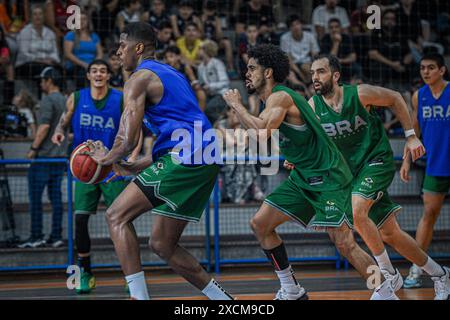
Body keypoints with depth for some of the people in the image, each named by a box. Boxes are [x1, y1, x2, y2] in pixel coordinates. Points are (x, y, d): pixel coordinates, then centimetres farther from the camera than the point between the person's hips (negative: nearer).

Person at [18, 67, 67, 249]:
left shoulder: (48, 100, -11)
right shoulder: (66, 101, 15)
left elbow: (44, 126, -20)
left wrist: (33, 148, -16)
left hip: (44, 157, -8)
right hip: (61, 156, 8)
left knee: (35, 197, -4)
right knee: (56, 198, 8)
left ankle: (36, 237, -6)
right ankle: (56, 237, 7)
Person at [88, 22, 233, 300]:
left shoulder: (139, 79, -3)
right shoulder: (172, 74, 27)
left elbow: (129, 139, -12)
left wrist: (107, 158, 9)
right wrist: (135, 167, 27)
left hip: (183, 159, -9)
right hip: (207, 163, 9)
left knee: (117, 216, -5)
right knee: (162, 245, 16)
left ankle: (139, 296, -13)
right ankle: (224, 299, 16)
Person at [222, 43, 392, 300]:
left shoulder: (280, 97, -16)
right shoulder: (273, 100, 13)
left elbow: (261, 131, -33)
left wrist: (237, 105, -20)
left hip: (327, 177, -10)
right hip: (303, 177, 10)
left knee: (344, 242, -17)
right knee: (260, 224, 5)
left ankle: (386, 294, -4)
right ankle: (292, 291, 12)